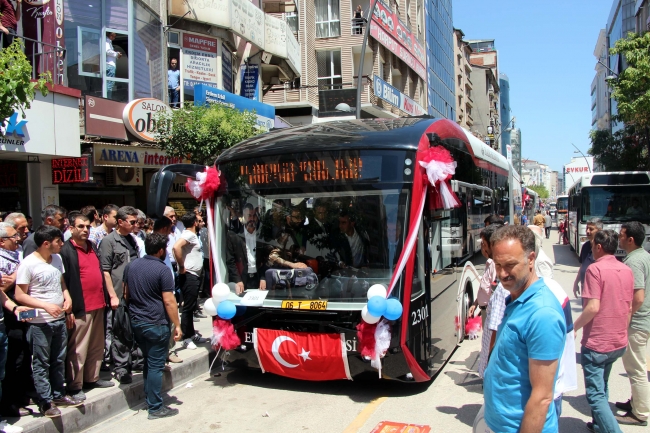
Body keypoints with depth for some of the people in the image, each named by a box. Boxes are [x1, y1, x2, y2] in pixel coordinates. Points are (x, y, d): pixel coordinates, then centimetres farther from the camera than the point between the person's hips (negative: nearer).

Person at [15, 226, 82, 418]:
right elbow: (19, 296, -14)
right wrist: (46, 306, -22)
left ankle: (58, 395, 29)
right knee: (41, 364, 7)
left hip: (60, 319, 7)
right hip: (40, 323, -6)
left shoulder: (57, 258, 5)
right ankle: (46, 402, 17)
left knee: (59, 361, 16)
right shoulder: (28, 264, -16)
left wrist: (67, 297, -2)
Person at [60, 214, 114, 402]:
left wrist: (105, 297, 18)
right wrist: (68, 309, -16)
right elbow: (63, 282, -14)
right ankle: (74, 386, 11)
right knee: (78, 349, 0)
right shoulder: (66, 251, -10)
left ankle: (92, 378, 29)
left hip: (98, 305, 8)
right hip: (80, 308, -8)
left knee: (97, 346, 15)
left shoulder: (92, 247, 15)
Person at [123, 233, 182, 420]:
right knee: (156, 366, 0)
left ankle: (150, 399, 29)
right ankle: (155, 408, 6)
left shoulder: (131, 266, 6)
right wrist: (177, 325, -11)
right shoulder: (162, 270, -16)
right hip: (156, 324, -7)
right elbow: (169, 301, -17)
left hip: (136, 322, 7)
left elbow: (126, 294, 15)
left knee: (148, 362, 20)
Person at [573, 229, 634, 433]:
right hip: (619, 342, 8)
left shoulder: (595, 269, -18)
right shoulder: (627, 271, 5)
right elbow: (628, 307, 13)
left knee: (596, 395, -1)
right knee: (601, 388, 25)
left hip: (596, 343, -8)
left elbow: (593, 307, -25)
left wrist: (573, 328, -12)